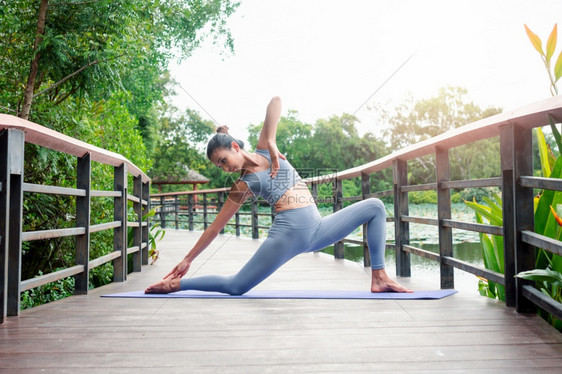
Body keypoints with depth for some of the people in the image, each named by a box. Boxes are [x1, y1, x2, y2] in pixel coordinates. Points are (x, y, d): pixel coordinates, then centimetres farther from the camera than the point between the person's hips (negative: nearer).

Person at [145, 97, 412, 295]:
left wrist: (272, 146, 0)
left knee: (375, 207, 3)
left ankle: (379, 278, -5)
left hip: (317, 230, 4)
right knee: (235, 287, -11)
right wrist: (187, 259, 8)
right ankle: (176, 284, 9)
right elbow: (215, 227, 9)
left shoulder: (264, 149, 11)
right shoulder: (243, 185, 5)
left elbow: (276, 101, 7)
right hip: (287, 234, -4)